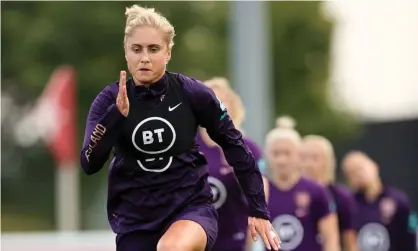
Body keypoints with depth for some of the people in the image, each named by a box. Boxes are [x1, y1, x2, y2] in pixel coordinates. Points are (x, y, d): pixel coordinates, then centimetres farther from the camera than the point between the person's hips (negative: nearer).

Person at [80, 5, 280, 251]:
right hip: (135, 218, 2)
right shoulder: (110, 100, -7)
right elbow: (90, 164, -17)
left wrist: (258, 210, 4)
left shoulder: (192, 93, -8)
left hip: (192, 207, -2)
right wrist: (116, 114, -30)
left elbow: (234, 145, 4)